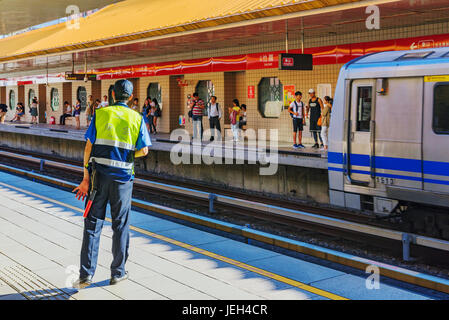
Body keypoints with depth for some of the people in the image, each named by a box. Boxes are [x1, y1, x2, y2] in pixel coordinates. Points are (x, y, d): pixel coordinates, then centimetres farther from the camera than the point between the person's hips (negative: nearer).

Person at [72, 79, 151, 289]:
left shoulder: (100, 114, 4)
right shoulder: (136, 118, 4)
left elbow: (88, 147, -1)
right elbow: (143, 150, -1)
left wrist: (85, 178, 2)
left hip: (99, 174, 0)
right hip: (122, 176, 0)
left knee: (93, 224, 4)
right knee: (120, 225, 10)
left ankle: (86, 274, 3)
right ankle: (118, 273, 17)